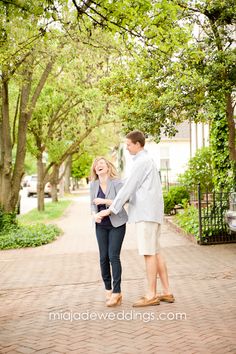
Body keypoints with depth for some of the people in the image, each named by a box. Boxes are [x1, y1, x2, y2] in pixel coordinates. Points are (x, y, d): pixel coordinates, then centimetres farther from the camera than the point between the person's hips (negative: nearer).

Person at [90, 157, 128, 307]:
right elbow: (93, 204, 11)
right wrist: (95, 214, -8)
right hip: (101, 225, 5)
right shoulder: (93, 185, 5)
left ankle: (117, 292, -6)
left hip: (116, 224, -4)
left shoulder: (117, 183, -10)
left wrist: (104, 201, -25)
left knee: (113, 256, -11)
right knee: (103, 257, 4)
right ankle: (108, 289, 18)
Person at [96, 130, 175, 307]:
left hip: (146, 212, -10)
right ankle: (166, 292, 14)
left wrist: (111, 210, -8)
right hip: (152, 212, 10)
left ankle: (151, 295, 0)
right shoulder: (148, 160, 21)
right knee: (155, 252, 10)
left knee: (149, 253, -6)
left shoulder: (141, 162, -11)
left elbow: (128, 187, -13)